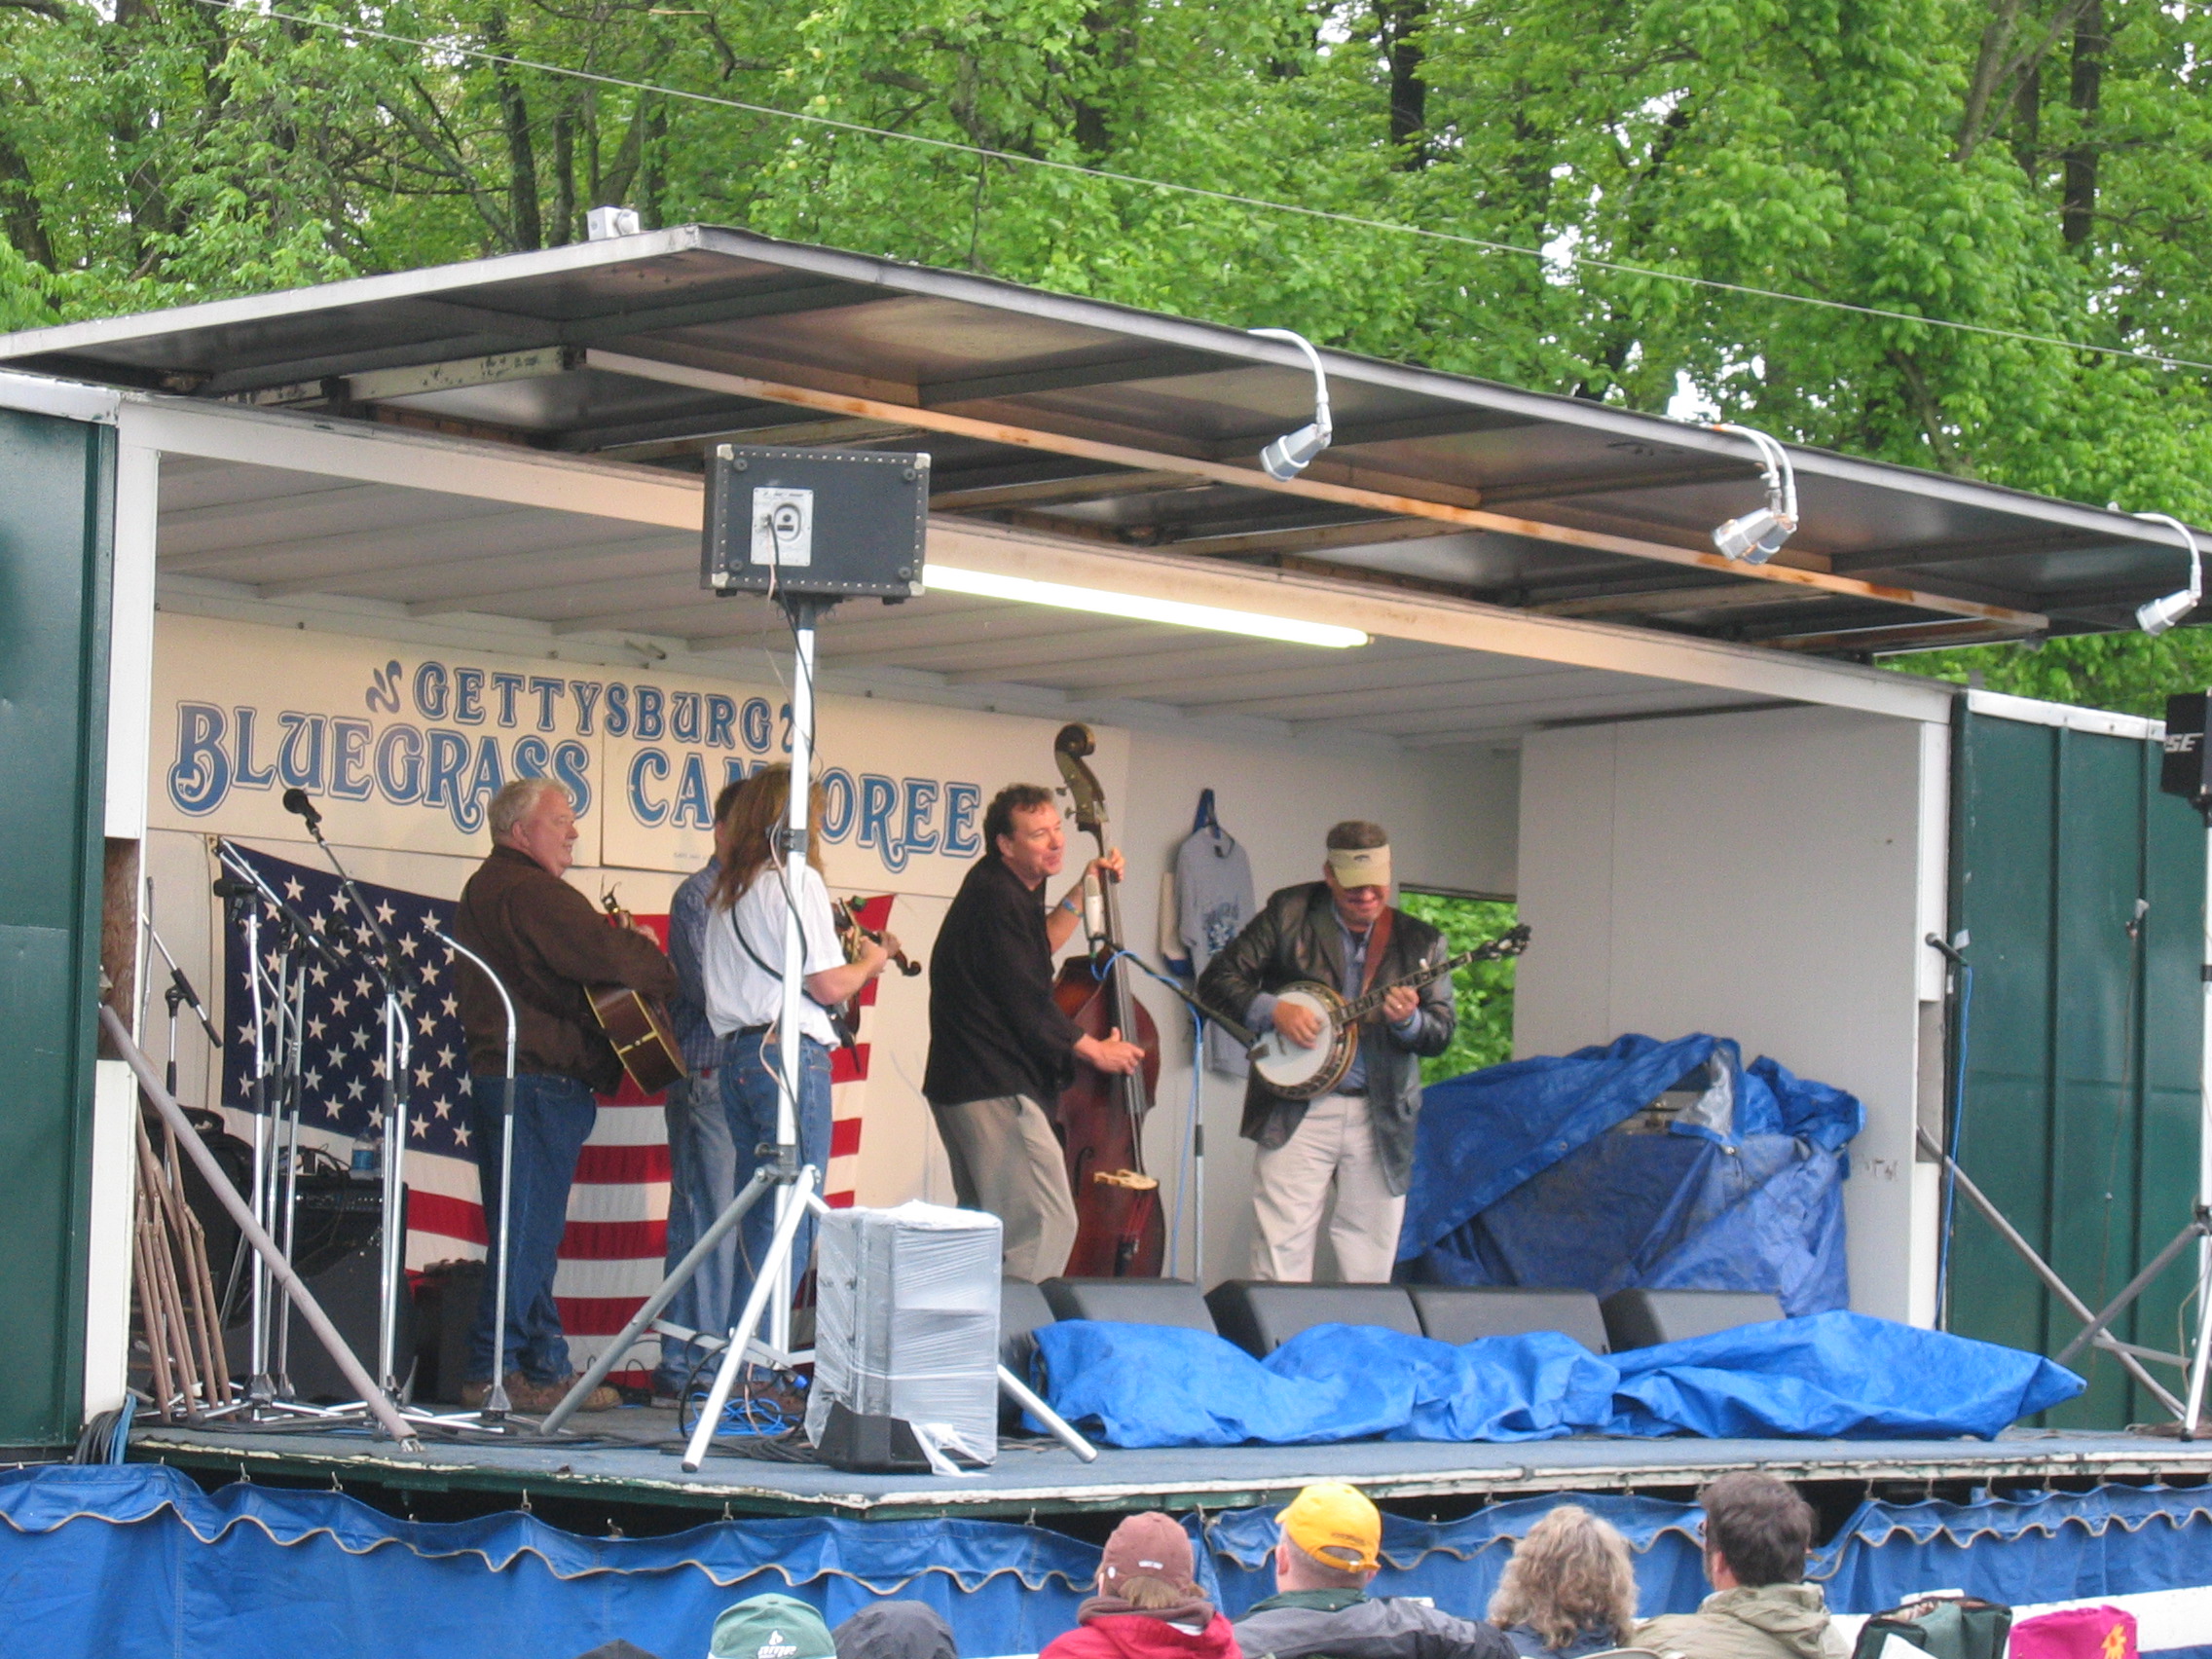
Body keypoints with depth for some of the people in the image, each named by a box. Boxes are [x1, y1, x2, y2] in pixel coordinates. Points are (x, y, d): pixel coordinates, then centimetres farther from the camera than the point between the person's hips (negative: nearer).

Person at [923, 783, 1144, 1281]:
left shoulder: (1003, 888, 14)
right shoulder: (996, 899, -17)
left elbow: (1037, 948, 34)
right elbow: (1029, 1008, -18)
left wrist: (1082, 891, 25)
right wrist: (1096, 1050, -6)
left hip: (966, 1085, 11)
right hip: (997, 1088, -11)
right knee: (1048, 1224, -15)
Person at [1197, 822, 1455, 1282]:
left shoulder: (1420, 941, 7)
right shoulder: (1289, 913, 3)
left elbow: (1441, 1034, 3)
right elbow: (1217, 982, 3)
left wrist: (1408, 1020, -19)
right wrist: (1272, 1010, -14)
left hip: (1380, 1119, 2)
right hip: (1296, 1111, -2)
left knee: (1370, 1271, 4)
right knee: (1281, 1261, -7)